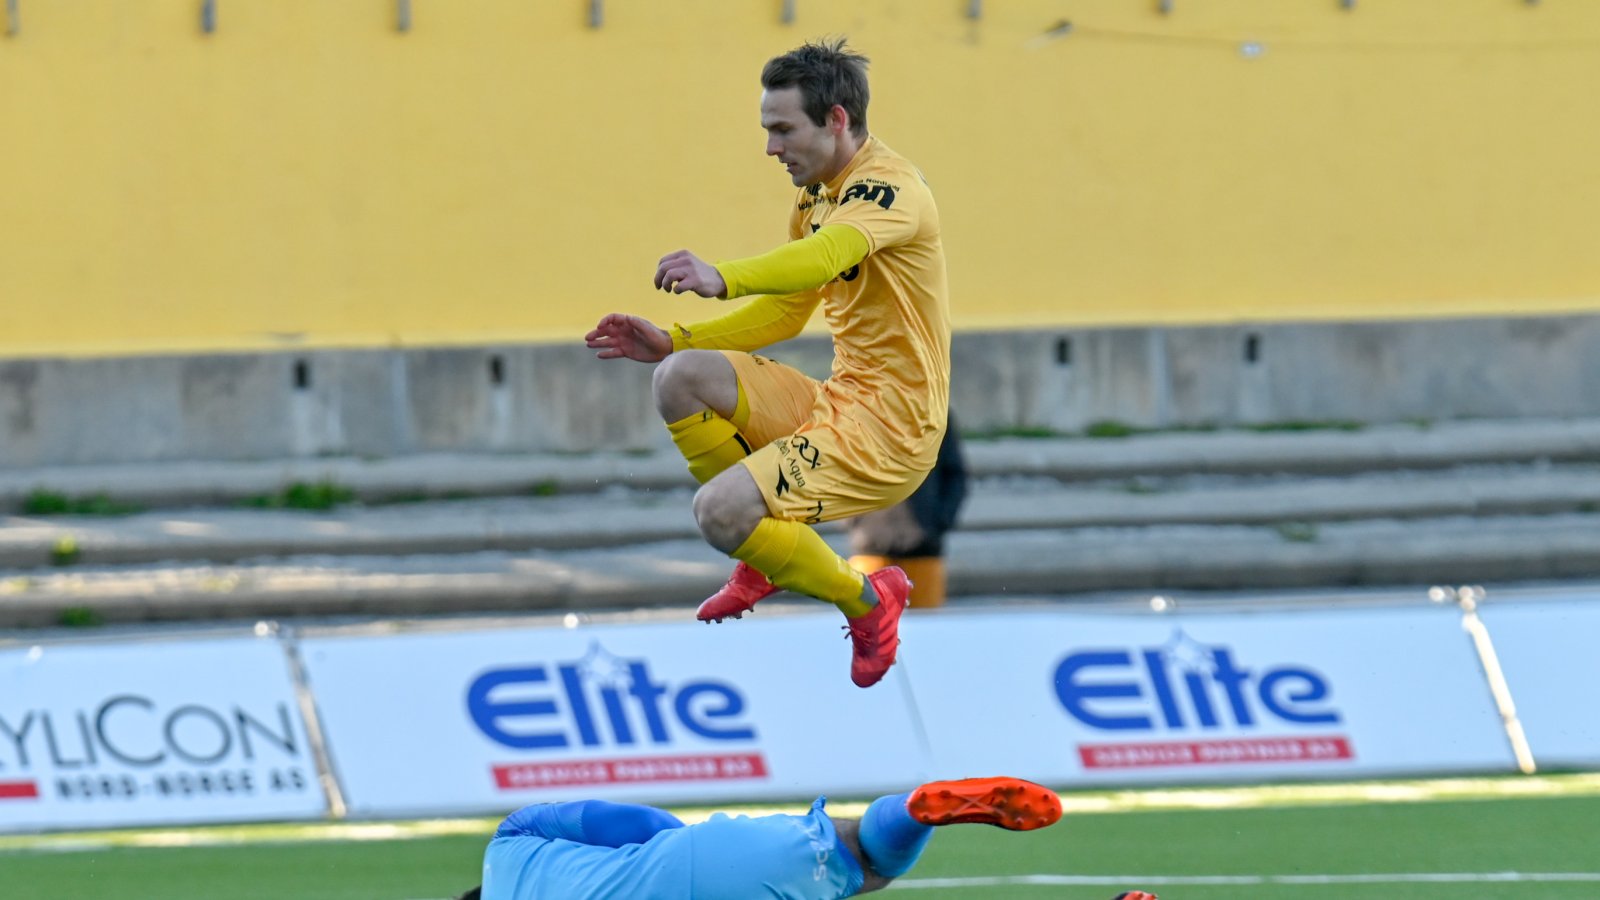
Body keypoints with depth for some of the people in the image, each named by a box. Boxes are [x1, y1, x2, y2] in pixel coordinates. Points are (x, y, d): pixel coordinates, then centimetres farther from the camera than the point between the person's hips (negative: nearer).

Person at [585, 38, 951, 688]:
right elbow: (785, 312, 24)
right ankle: (763, 554, 7)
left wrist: (722, 279, -58)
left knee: (718, 513, -23)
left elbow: (825, 256, -40)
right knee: (681, 378, -6)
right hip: (837, 400, 9)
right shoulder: (815, 197, 13)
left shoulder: (889, 187, -18)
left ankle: (868, 603, 0)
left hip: (888, 427, -9)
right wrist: (670, 341, 11)